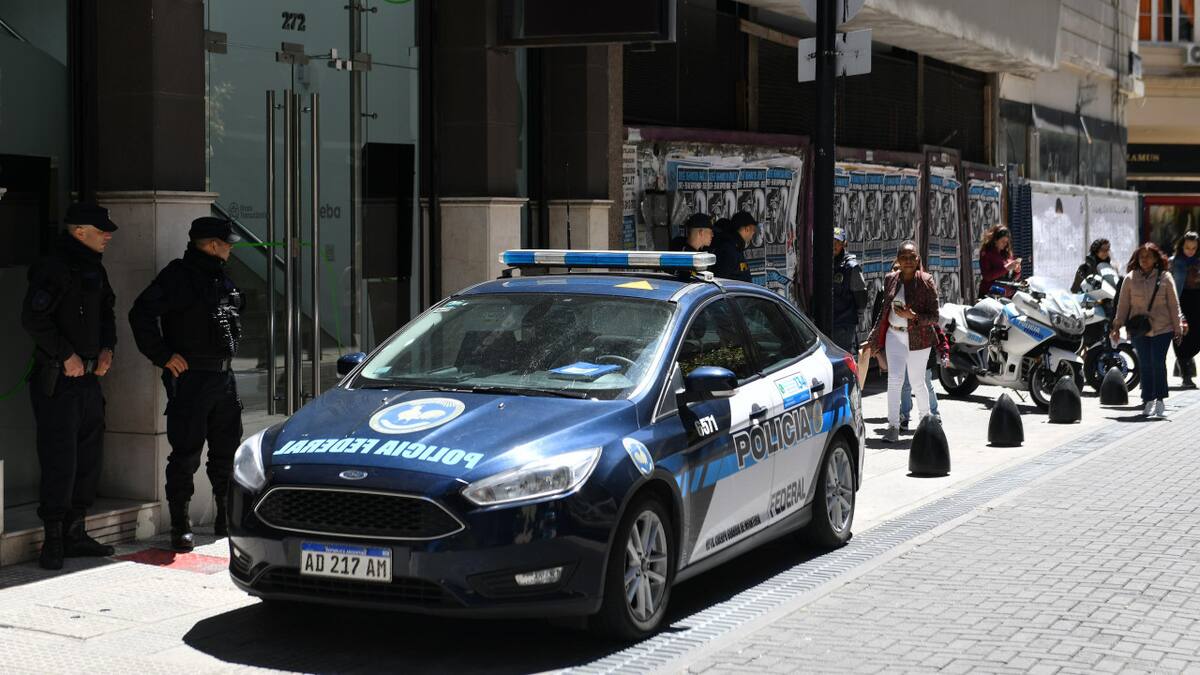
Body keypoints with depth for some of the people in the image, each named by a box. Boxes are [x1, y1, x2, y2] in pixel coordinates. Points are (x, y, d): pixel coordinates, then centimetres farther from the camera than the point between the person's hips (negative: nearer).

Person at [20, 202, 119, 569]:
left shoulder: (94, 269, 14)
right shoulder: (54, 267, -14)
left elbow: (105, 312, 26)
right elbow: (33, 318, -22)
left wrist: (107, 347, 9)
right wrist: (68, 356, -18)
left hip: (89, 377, 9)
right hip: (58, 379, -9)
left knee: (89, 456, 12)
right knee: (60, 459, -8)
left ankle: (75, 534, 22)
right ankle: (53, 539, 0)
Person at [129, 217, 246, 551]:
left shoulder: (221, 278, 16)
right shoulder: (179, 275, -11)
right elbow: (141, 313, -19)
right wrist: (163, 356, -17)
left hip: (223, 376, 8)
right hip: (189, 378, -8)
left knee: (227, 449, 13)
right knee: (186, 453, -4)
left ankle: (228, 518, 24)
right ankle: (180, 525, 3)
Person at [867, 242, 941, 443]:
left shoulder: (926, 282, -7)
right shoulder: (890, 280, 5)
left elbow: (934, 317, -7)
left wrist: (914, 316, -24)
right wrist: (875, 338, 17)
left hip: (918, 338, -3)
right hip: (894, 335, 3)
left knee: (917, 381, 8)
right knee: (894, 379, -10)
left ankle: (926, 417, 33)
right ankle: (893, 426, -11)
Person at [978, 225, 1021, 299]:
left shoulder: (1007, 253, 10)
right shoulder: (986, 253, -4)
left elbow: (1014, 277, 17)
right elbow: (987, 276, -16)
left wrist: (1017, 271, -5)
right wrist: (1005, 268, -20)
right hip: (989, 294, -5)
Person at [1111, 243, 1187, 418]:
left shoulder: (1165, 277, 2)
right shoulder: (1130, 279, 4)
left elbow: (1173, 304, 5)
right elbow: (1123, 304, 8)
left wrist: (1178, 328, 4)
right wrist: (1117, 326, 4)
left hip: (1162, 329, -1)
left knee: (1158, 363, -9)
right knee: (1145, 366, 2)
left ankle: (1159, 400, 0)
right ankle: (1148, 402, 9)